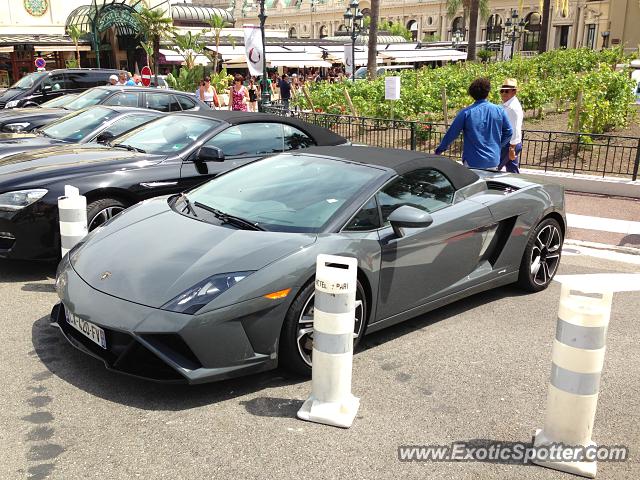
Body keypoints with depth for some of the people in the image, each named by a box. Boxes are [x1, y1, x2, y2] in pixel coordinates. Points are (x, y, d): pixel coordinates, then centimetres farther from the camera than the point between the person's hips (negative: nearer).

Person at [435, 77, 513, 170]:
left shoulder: (466, 113, -10)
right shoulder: (500, 111, -2)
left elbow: (451, 134, -5)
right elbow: (509, 133, 7)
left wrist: (439, 150, 8)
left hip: (473, 163, -3)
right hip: (493, 161, 3)